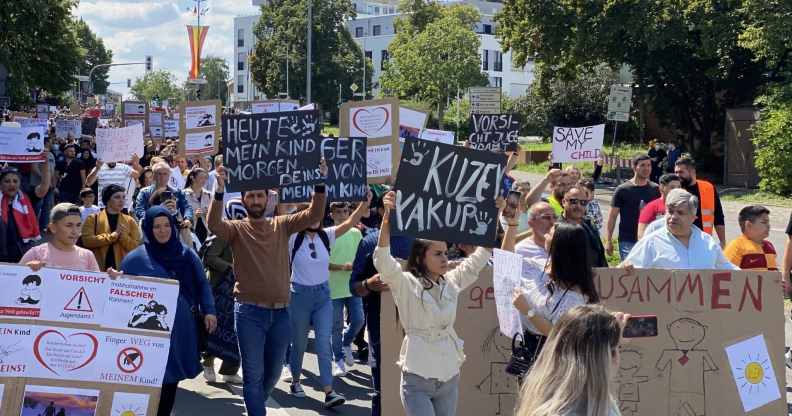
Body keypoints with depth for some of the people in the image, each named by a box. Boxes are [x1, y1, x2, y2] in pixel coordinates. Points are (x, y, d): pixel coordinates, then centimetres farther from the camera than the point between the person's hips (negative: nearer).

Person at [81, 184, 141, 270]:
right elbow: (87, 240, -9)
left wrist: (122, 235, -12)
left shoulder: (130, 221, 10)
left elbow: (136, 248, 4)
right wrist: (113, 236, -12)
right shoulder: (93, 218, 5)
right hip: (97, 269, -1)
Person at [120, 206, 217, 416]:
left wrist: (209, 310, -2)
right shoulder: (136, 258, 0)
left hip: (181, 329, 3)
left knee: (171, 378, 10)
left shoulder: (187, 255, 8)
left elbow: (202, 284, 9)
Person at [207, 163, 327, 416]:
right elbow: (214, 225, -22)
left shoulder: (281, 225, 6)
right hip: (250, 311, -4)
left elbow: (314, 216, -4)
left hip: (280, 311, 4)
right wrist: (219, 190, -36)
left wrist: (319, 184, -18)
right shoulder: (237, 228, -2)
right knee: (253, 373, 0)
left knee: (273, 371, 19)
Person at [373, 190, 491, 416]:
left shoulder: (452, 282, 7)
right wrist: (387, 217, -37)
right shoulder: (405, 283, -8)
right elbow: (382, 261, -24)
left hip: (450, 376, 5)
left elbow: (481, 256, 9)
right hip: (417, 379, -5)